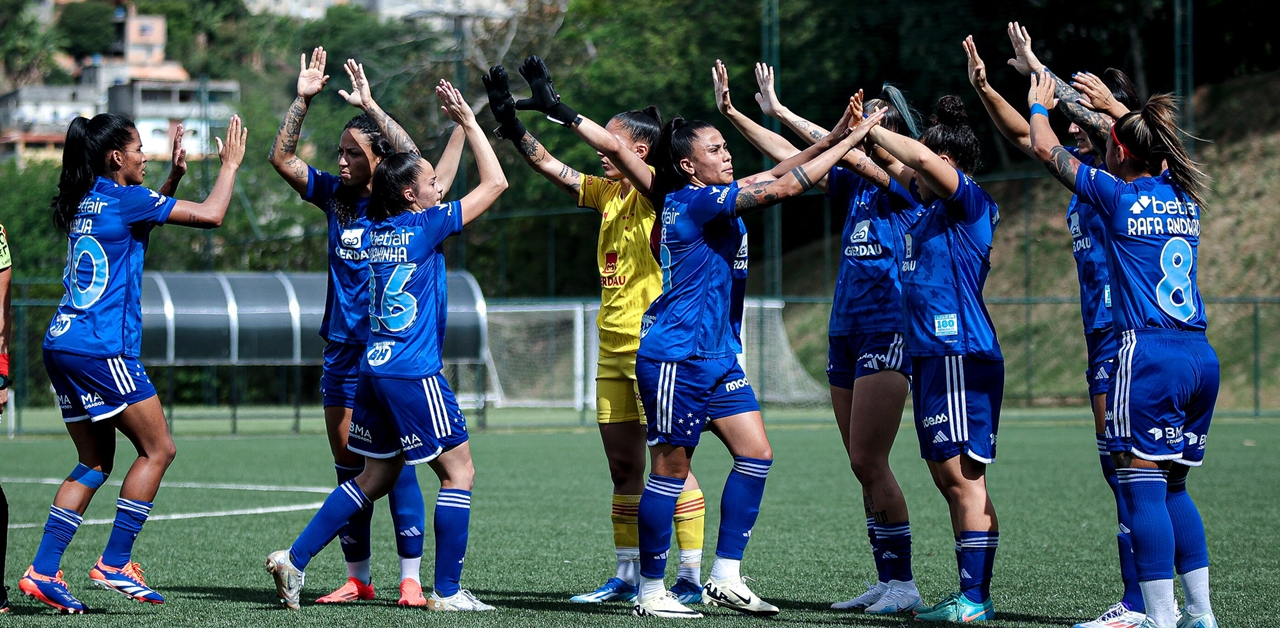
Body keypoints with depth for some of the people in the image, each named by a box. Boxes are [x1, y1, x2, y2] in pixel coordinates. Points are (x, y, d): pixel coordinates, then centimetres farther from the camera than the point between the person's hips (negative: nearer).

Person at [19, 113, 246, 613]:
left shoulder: (84, 202, 15)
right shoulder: (123, 198, -9)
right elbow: (211, 215, -7)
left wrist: (174, 175, 27)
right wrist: (230, 164, 7)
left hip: (62, 346, 9)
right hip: (101, 348, -9)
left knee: (96, 461, 13)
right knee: (158, 449, 0)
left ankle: (42, 571, 5)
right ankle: (115, 563, -2)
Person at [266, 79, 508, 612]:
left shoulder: (377, 228, 9)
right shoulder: (424, 227, -9)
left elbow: (425, 178, 29)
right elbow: (494, 182, -4)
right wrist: (467, 121, 2)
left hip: (373, 368, 8)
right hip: (413, 372, -8)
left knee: (376, 477, 16)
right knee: (459, 471, 2)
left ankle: (294, 559, 9)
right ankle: (447, 591, 0)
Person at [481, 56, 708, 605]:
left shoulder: (661, 191, -10)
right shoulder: (608, 192, 12)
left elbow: (617, 148, -24)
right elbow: (551, 167, 12)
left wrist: (560, 110, -24)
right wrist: (510, 123, 1)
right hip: (612, 349, 8)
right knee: (623, 468, 10)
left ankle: (691, 579, -4)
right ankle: (627, 576, 15)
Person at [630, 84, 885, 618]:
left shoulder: (711, 198, 12)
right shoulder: (694, 201, -15)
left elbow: (771, 176, 18)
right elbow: (784, 187, -18)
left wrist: (829, 139, 5)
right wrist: (850, 139, -12)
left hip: (715, 355, 10)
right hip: (676, 356, -10)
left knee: (756, 454, 3)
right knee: (670, 469, -4)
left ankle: (725, 579, 6)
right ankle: (650, 591, 4)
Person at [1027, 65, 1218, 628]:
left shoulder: (1118, 194, -2)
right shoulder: (1187, 197, 14)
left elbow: (1045, 148, 11)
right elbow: (1149, 147, 37)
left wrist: (1040, 105, 29)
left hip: (1149, 352, -7)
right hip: (1202, 355, 7)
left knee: (1143, 486, -5)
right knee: (1172, 487, 14)